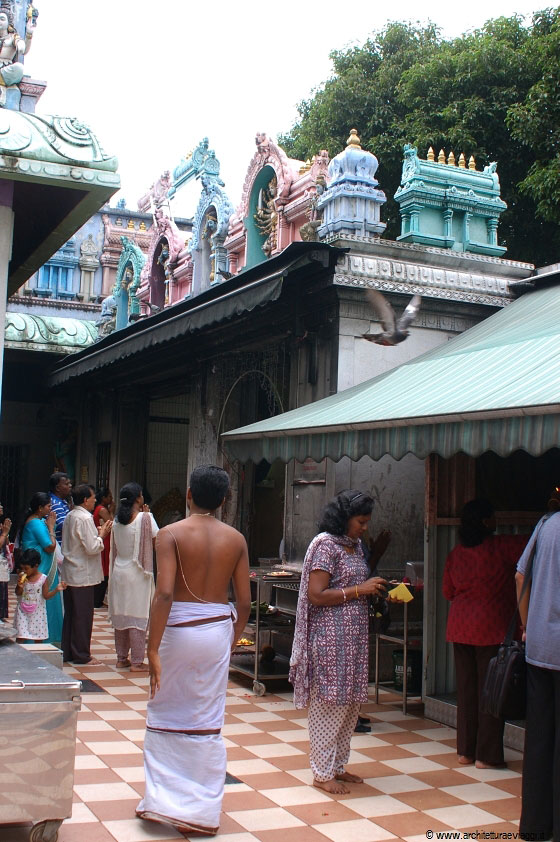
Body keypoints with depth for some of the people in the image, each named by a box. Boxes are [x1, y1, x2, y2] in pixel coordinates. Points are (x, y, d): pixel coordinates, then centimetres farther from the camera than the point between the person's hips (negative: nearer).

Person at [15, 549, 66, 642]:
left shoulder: (43, 578, -10)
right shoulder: (22, 577, -4)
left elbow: (46, 595, -7)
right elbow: (18, 593, -1)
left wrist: (56, 589, -22)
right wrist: (20, 586, -21)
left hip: (37, 613, -1)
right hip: (23, 612, 1)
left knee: (38, 639, 7)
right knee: (20, 637, -2)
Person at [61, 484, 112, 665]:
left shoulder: (69, 516, 11)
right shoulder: (85, 518, -18)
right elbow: (92, 548, -21)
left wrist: (98, 532, 11)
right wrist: (101, 534, -6)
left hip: (69, 574, 9)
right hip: (83, 575, -9)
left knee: (70, 614, 14)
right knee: (83, 615, -1)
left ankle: (67, 652, 21)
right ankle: (81, 655, 4)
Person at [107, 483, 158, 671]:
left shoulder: (117, 520, 4)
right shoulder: (145, 518, -13)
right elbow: (157, 542, -7)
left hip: (119, 570, 6)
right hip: (137, 573, -6)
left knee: (120, 615, 13)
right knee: (138, 617, 0)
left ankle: (121, 658, 20)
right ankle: (136, 661, 2)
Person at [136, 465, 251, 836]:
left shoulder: (171, 534, -9)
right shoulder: (236, 539, 1)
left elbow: (164, 593, -19)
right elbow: (244, 602, 1)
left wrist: (153, 649, -17)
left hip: (178, 629, -3)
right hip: (217, 629, 3)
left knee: (165, 716, 14)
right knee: (208, 722, 11)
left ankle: (162, 801, 18)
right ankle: (203, 811, 18)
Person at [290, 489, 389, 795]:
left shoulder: (354, 545, 13)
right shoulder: (326, 544, -14)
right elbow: (316, 595, -19)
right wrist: (360, 590, -18)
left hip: (353, 637, 9)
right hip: (329, 638, -9)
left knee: (350, 704, 13)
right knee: (328, 704, -1)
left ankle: (337, 766, 26)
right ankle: (323, 773, 10)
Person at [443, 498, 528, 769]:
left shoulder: (455, 554, 6)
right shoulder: (500, 547, -12)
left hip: (459, 627, 6)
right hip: (492, 629, -6)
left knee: (466, 688, 12)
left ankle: (465, 751, 19)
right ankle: (486, 755, 6)